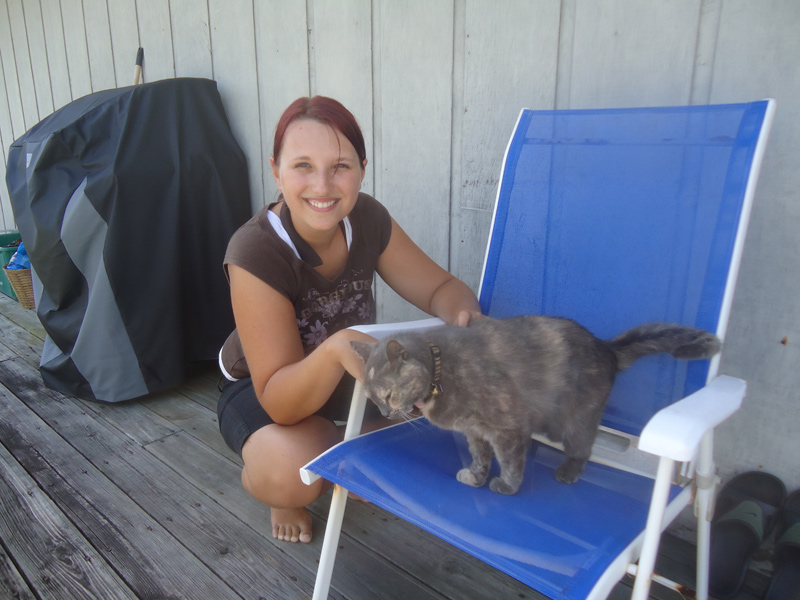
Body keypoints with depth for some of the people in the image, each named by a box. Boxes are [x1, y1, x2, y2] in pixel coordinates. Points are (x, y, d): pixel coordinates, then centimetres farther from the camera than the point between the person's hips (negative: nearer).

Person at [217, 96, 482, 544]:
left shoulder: (367, 218, -17)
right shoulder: (255, 253, -32)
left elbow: (440, 287, -9)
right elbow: (281, 404, -32)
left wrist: (464, 314, -34)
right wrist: (335, 349, -53)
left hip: (351, 374, 6)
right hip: (261, 390, -5)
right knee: (296, 475, -36)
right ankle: (267, 482, 5)